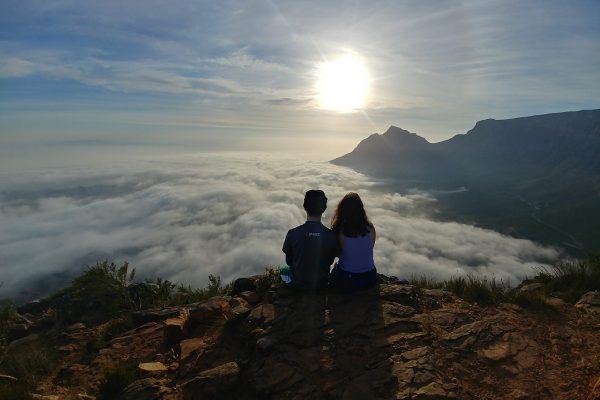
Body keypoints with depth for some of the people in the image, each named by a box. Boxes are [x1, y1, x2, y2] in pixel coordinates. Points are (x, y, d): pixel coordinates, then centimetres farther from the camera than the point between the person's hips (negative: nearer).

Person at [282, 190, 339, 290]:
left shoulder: (292, 234, -24)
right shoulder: (332, 236, -22)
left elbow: (288, 261, -7)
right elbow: (330, 261, -4)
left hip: (298, 284, -1)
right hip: (321, 284, 1)